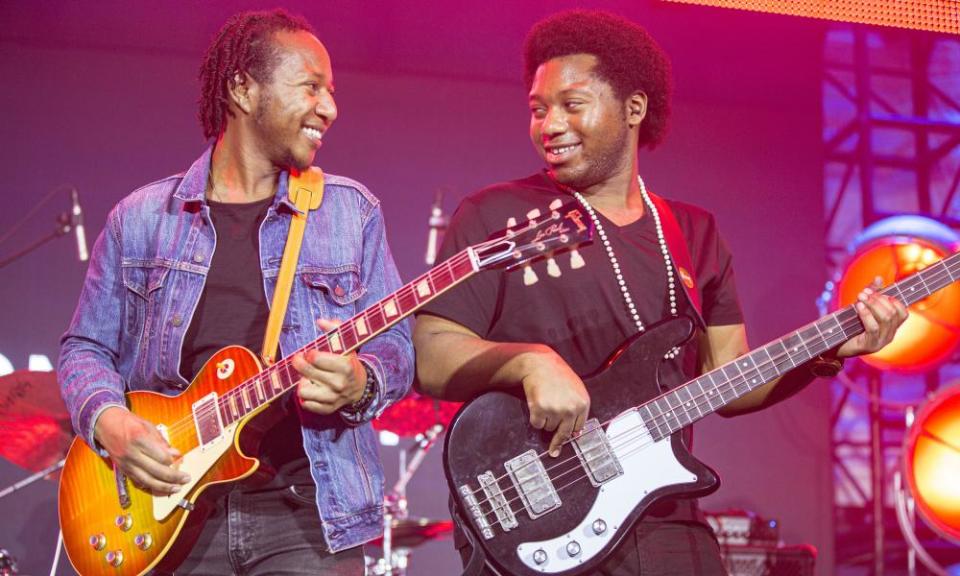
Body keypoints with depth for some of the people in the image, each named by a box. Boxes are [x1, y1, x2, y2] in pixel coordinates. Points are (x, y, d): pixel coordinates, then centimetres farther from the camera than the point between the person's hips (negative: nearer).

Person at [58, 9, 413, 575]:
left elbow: (396, 344, 6)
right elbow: (86, 348, 11)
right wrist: (109, 420, -9)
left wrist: (359, 384, -16)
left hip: (306, 505, 0)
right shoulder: (142, 218, 6)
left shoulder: (352, 211, 7)